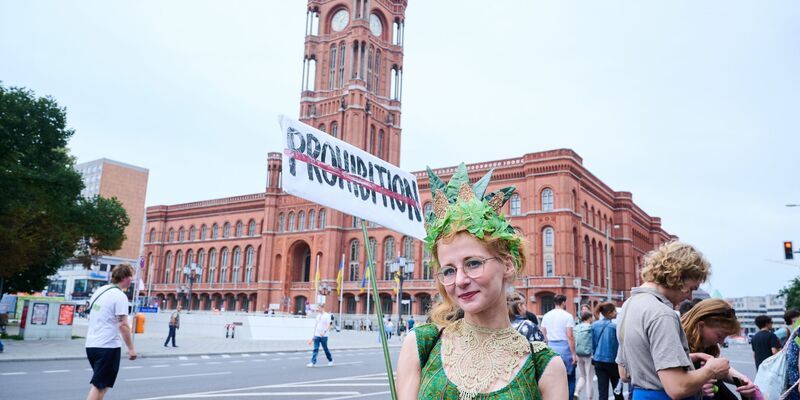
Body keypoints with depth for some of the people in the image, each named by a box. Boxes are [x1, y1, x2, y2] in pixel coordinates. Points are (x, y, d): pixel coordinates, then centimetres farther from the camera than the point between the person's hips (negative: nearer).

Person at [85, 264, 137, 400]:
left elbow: (92, 317, 19)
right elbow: (123, 325, -19)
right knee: (99, 386, -1)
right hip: (108, 346, -8)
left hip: (91, 344, 8)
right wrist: (131, 348, -15)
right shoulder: (120, 296, -15)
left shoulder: (100, 290, 10)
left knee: (101, 384, 19)